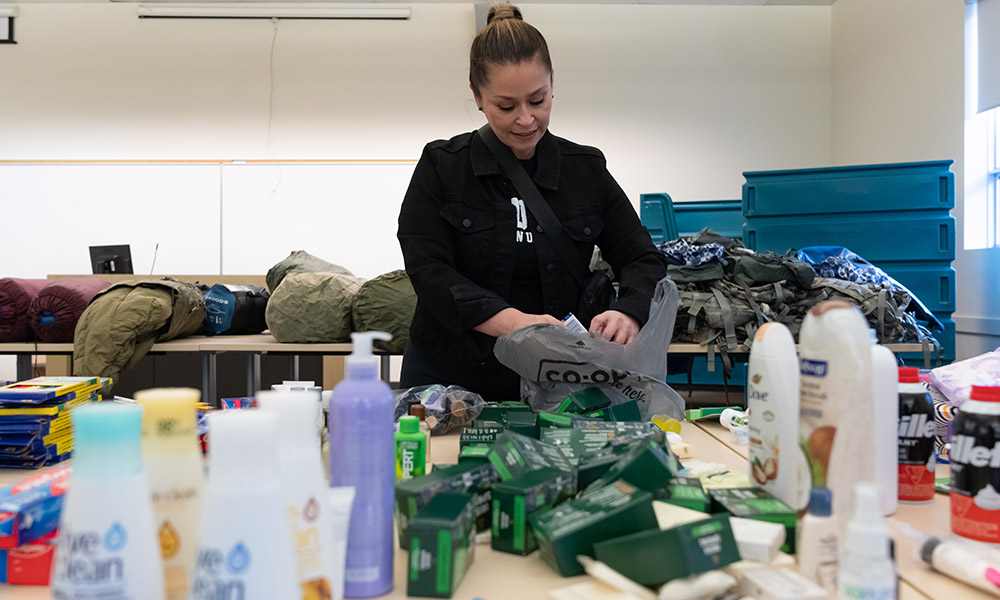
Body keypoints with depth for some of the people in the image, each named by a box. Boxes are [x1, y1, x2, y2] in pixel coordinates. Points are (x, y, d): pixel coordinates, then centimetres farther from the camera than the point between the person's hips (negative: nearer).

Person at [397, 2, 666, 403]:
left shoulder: (587, 170, 1)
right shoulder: (441, 167, -5)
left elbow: (643, 261, -1)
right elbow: (428, 270, -15)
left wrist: (629, 315, -24)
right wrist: (512, 321, -32)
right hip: (450, 381, -1)